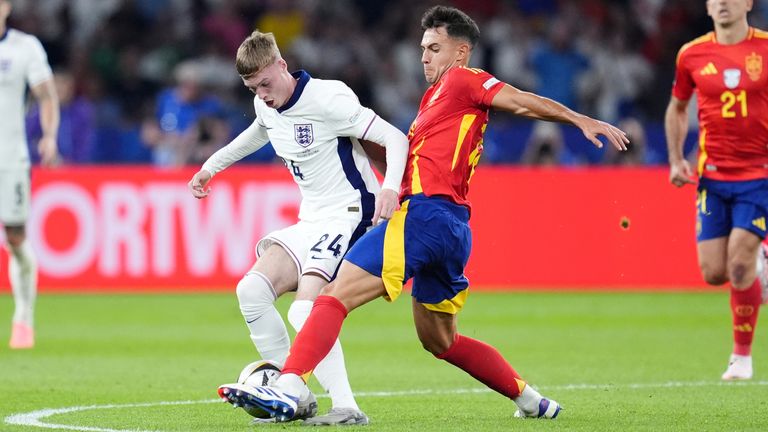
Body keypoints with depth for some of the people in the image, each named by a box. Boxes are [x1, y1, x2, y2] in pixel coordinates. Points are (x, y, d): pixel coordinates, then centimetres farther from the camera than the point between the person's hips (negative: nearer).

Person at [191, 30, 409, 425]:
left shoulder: (327, 100, -18)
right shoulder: (266, 107, 7)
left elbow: (395, 138, -21)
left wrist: (390, 188, -38)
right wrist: (212, 166, 43)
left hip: (348, 215, -9)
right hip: (311, 222, 9)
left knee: (305, 311, -26)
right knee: (252, 290, -8)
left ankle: (346, 408, -26)